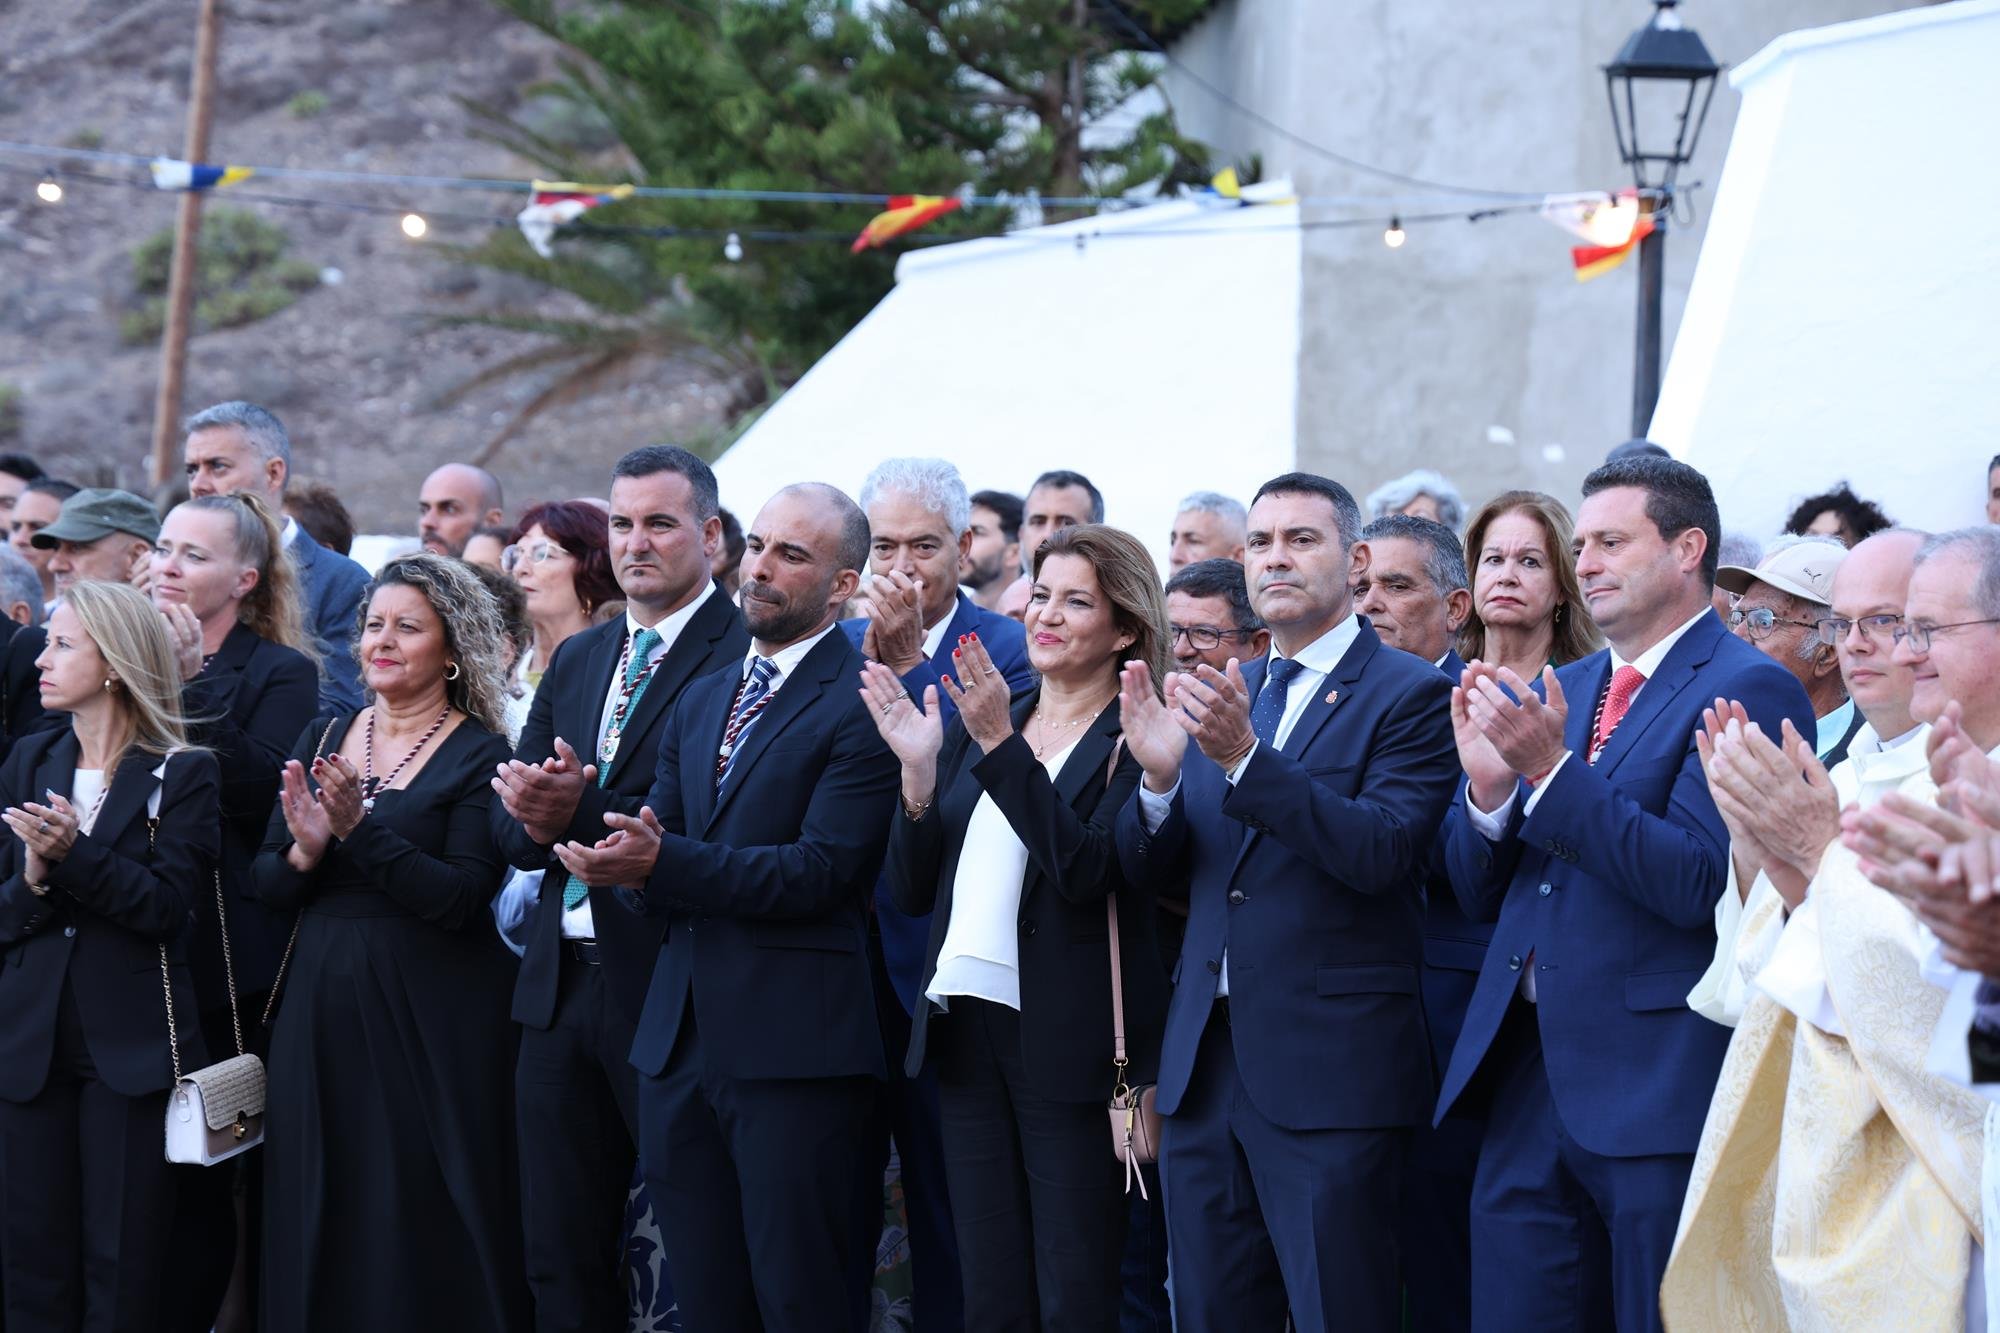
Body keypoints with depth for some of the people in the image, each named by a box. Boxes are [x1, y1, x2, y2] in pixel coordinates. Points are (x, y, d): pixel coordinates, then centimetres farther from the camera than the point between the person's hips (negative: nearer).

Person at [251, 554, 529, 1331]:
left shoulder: (480, 757, -6)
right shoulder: (321, 740, 10)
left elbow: (461, 899, -16)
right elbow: (263, 887, 7)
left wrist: (360, 830, -24)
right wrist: (304, 852, -14)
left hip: (429, 1016, -5)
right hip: (321, 1006, 5)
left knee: (421, 1229, -1)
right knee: (322, 1224, 9)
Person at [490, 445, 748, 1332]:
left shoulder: (741, 657, -9)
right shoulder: (576, 661, 17)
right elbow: (508, 817, 13)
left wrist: (582, 812, -23)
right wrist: (533, 822, -10)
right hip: (563, 988, 7)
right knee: (560, 1258, 11)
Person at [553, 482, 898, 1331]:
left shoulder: (863, 705, -7)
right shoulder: (701, 701, 19)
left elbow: (820, 871, -16)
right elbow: (658, 837, 13)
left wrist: (661, 864, -21)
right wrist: (628, 865, -12)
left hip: (793, 1046, -7)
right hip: (681, 1039, 7)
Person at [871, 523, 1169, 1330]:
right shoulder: (972, 727, 13)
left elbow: (1086, 871, -20)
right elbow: (913, 892, 9)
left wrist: (1001, 747, -24)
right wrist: (919, 771, -7)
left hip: (1069, 1043, -6)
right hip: (969, 1028, 6)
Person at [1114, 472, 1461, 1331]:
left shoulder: (1410, 695, -4)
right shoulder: (1223, 695, 15)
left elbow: (1379, 851, -18)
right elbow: (1146, 867, 11)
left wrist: (1244, 756, -26)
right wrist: (1159, 777, -11)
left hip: (1330, 1069, -6)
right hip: (1205, 1067, 6)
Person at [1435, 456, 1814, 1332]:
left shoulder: (1747, 690, -7)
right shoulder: (1557, 693, 16)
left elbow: (1698, 883, -18)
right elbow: (1480, 893, 15)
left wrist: (1552, 769, -21)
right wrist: (1487, 783, -5)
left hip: (1658, 1086, -7)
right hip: (1530, 1079, 7)